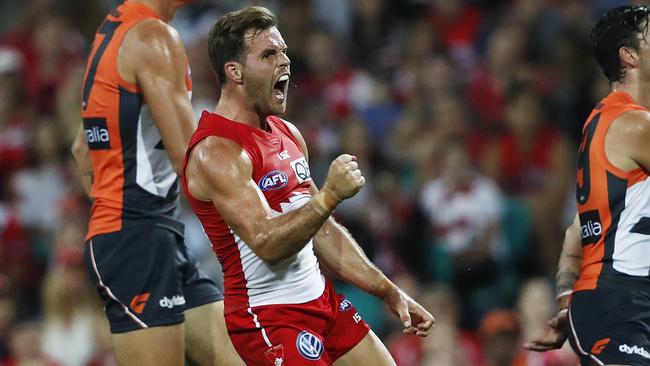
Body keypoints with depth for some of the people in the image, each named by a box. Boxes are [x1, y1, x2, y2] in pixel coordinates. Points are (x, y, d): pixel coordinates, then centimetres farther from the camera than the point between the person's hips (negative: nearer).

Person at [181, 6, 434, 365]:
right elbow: (267, 243, -27)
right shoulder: (216, 152, -17)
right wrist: (330, 195, -33)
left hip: (321, 299, 9)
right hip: (267, 317, -9)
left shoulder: (288, 134, 11)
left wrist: (389, 292, 16)